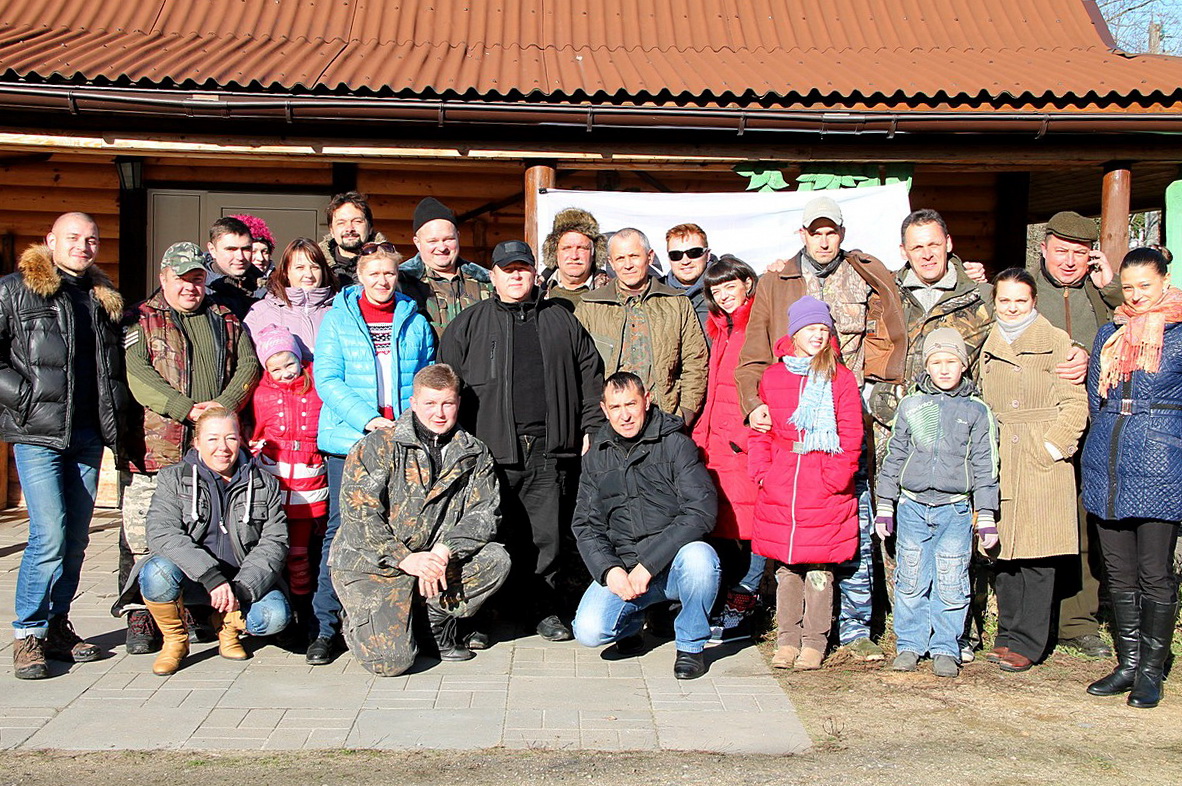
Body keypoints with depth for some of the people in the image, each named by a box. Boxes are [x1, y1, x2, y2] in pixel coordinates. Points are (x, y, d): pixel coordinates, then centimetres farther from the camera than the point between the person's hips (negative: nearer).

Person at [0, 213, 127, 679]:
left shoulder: (104, 299, 16)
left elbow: (114, 367, 24)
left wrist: (114, 417, 12)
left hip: (88, 436, 5)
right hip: (38, 434, -5)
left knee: (76, 539, 8)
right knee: (50, 536, -12)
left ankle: (57, 626, 21)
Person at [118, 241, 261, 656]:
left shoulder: (226, 321, 18)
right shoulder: (141, 321, 7)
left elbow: (248, 365, 7)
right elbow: (136, 375, -7)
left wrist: (224, 405, -11)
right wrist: (187, 408, -18)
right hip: (154, 448, -3)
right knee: (143, 533, -4)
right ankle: (139, 616, 6)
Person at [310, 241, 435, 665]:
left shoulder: (415, 321, 13)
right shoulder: (338, 318, 6)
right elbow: (327, 379, -2)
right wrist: (369, 420, -14)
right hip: (349, 440, -2)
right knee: (342, 529, -2)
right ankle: (326, 626, 6)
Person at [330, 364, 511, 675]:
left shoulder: (475, 455, 5)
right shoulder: (378, 447, -6)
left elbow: (484, 512, -4)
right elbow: (358, 514, -13)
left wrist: (444, 551, -21)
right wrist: (405, 558, -23)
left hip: (435, 562, 4)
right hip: (370, 564, -4)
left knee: (496, 560, -20)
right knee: (392, 660, -19)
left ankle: (440, 614, 2)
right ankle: (359, 619, 15)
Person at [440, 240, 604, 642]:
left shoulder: (561, 321, 16)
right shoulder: (469, 323, 10)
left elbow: (590, 374, 16)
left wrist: (590, 427, 8)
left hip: (548, 449, 2)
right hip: (491, 446, -1)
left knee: (545, 533, 4)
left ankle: (543, 609, 17)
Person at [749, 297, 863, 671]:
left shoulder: (840, 378, 3)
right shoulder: (772, 377, 10)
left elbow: (851, 435, -1)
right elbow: (760, 432, 13)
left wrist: (835, 478, -10)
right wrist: (762, 470, 1)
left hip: (824, 492, -2)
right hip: (779, 491, 3)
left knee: (819, 569, 2)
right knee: (785, 568, 9)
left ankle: (814, 641, 14)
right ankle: (787, 638, 20)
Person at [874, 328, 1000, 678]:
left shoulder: (977, 411, 5)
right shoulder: (910, 405, 8)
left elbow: (985, 467, 6)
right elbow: (893, 456, 12)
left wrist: (986, 516, 4)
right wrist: (885, 505, 10)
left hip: (955, 509, -1)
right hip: (912, 506, 1)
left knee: (951, 584, 0)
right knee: (911, 581, 5)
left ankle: (945, 648, 12)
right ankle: (909, 645, 16)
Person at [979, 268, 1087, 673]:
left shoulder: (1057, 343, 3)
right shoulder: (989, 349, 17)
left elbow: (1075, 404, -2)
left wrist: (1049, 449, -11)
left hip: (1044, 465, -4)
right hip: (1000, 467, 4)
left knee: (1037, 555, -4)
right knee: (1003, 553, 5)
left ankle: (1028, 642, 2)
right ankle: (1008, 634, 16)